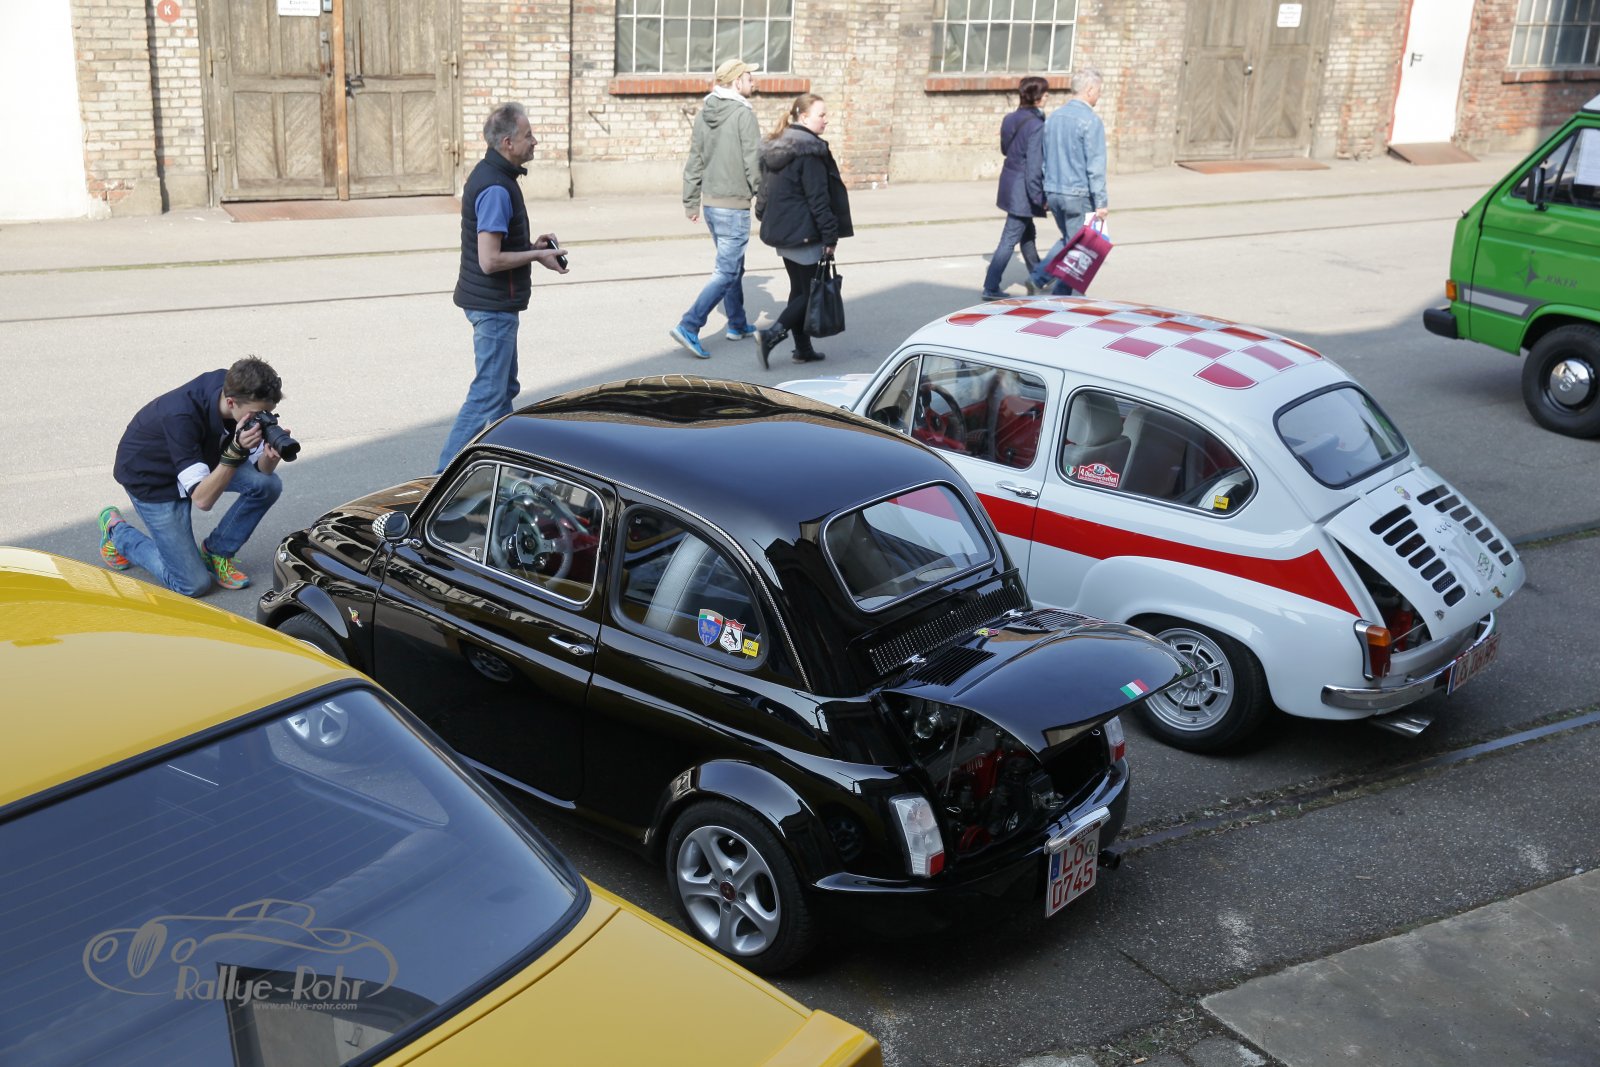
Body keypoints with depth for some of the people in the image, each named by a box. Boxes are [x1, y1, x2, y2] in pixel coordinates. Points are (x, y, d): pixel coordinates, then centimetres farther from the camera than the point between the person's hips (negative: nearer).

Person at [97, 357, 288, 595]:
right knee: (194, 584, -7)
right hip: (151, 477, -6)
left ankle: (217, 552, 5)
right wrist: (236, 451, -49)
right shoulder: (182, 416, -39)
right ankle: (117, 531, 16)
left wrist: (270, 455, -36)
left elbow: (262, 470, -12)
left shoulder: (237, 388, -21)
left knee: (268, 484, -18)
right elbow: (202, 499, -37)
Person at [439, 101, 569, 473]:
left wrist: (530, 245, 10)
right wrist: (537, 255, -15)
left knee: (505, 387, 19)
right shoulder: (496, 188, -22)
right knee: (488, 393, -5)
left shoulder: (489, 174, 10)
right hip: (494, 306, -11)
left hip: (491, 302, 11)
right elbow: (490, 260, -26)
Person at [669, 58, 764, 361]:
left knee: (733, 265, 22)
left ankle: (738, 324, 32)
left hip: (710, 201, 8)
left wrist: (691, 201, 17)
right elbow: (754, 163, -16)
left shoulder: (704, 113, 7)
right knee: (726, 272, -5)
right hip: (734, 205, -8)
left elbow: (694, 160, 11)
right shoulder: (744, 114, -15)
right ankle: (689, 327, -14)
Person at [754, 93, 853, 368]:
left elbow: (765, 190, 18)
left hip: (778, 230, 9)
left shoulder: (774, 146, 11)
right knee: (812, 291, -1)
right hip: (802, 233, -9)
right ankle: (771, 334, -12)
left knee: (799, 289, 16)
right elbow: (818, 198, -18)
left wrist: (766, 218, 25)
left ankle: (803, 349, 19)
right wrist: (830, 235, -14)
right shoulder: (810, 151, -17)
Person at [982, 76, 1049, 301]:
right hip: (1023, 189, -9)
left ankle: (1037, 276, 38)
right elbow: (1034, 164, -21)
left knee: (1028, 233, 23)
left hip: (1009, 182, 9)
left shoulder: (1010, 119, 6)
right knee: (1010, 239, -2)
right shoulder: (1036, 125, -19)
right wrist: (1038, 196, -18)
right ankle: (990, 288, 1)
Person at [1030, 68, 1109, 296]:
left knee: (1068, 239, 22)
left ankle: (1041, 274, 6)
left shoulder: (1053, 117, 8)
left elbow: (1043, 158, 14)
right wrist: (1101, 202, -13)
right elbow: (1095, 165, -17)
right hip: (1079, 194, -7)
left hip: (1053, 192, 7)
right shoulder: (1091, 121, -14)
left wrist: (1044, 195, 21)